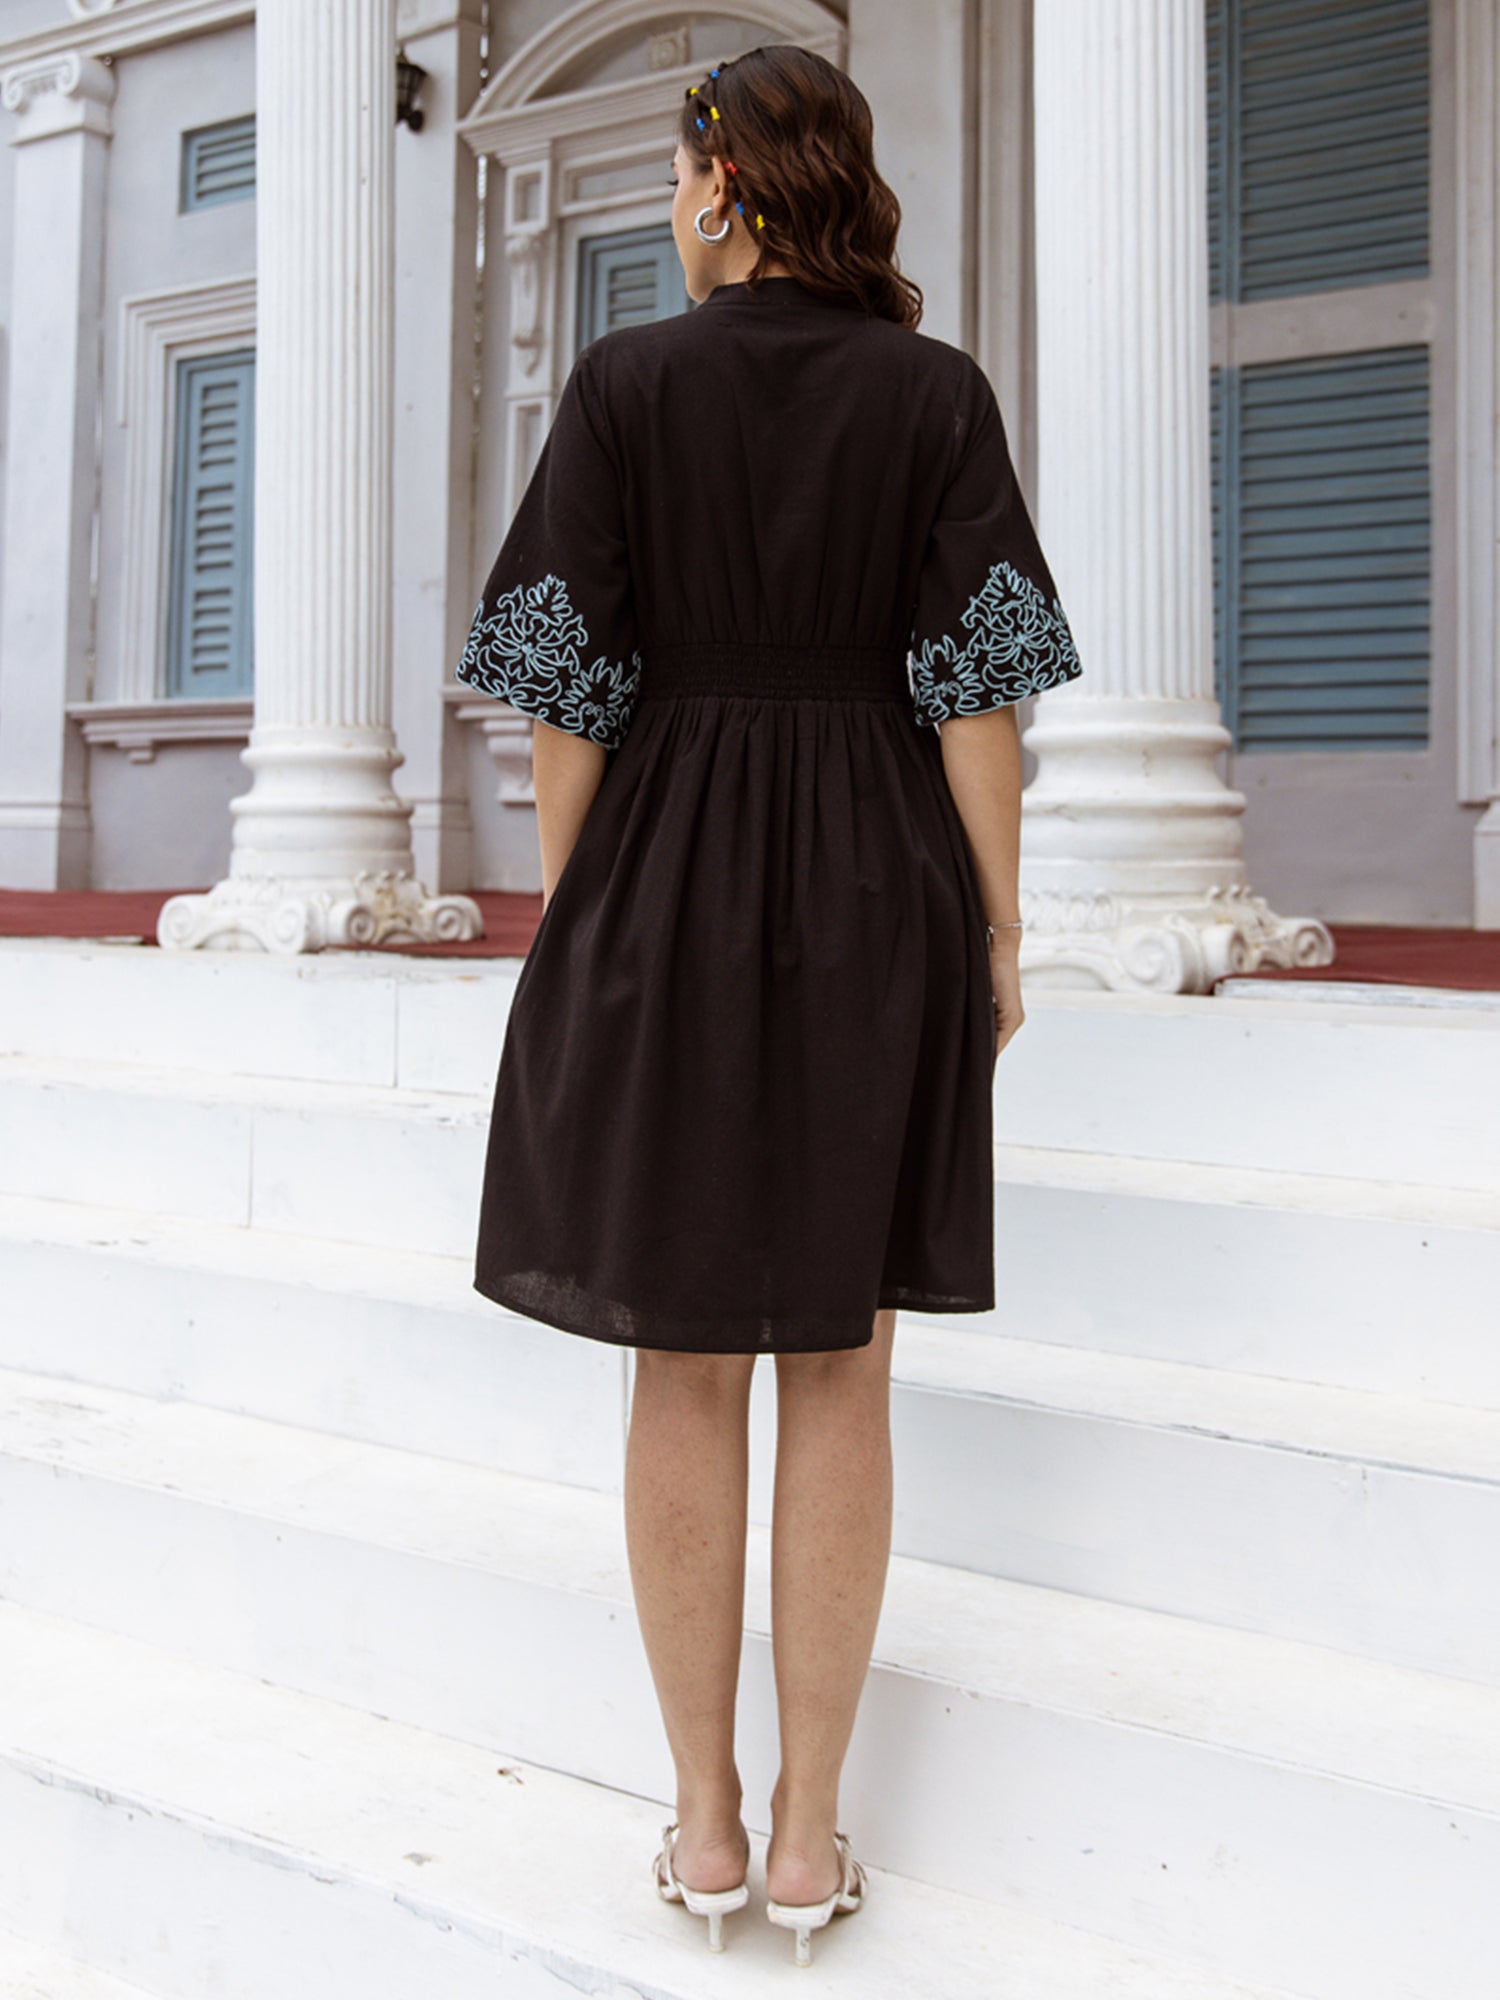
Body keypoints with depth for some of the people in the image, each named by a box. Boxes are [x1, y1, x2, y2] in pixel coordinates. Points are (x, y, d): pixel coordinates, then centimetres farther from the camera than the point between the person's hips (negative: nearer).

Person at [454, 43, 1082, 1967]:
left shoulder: (625, 382, -1)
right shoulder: (937, 390, 3)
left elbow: (571, 684, -4)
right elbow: (976, 683, -4)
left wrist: (566, 917, 4)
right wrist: (997, 929, 2)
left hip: (668, 888, -1)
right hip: (881, 893, 1)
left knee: (684, 1369, 8)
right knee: (838, 1372, 8)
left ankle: (706, 1819, 18)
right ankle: (809, 1829, 16)